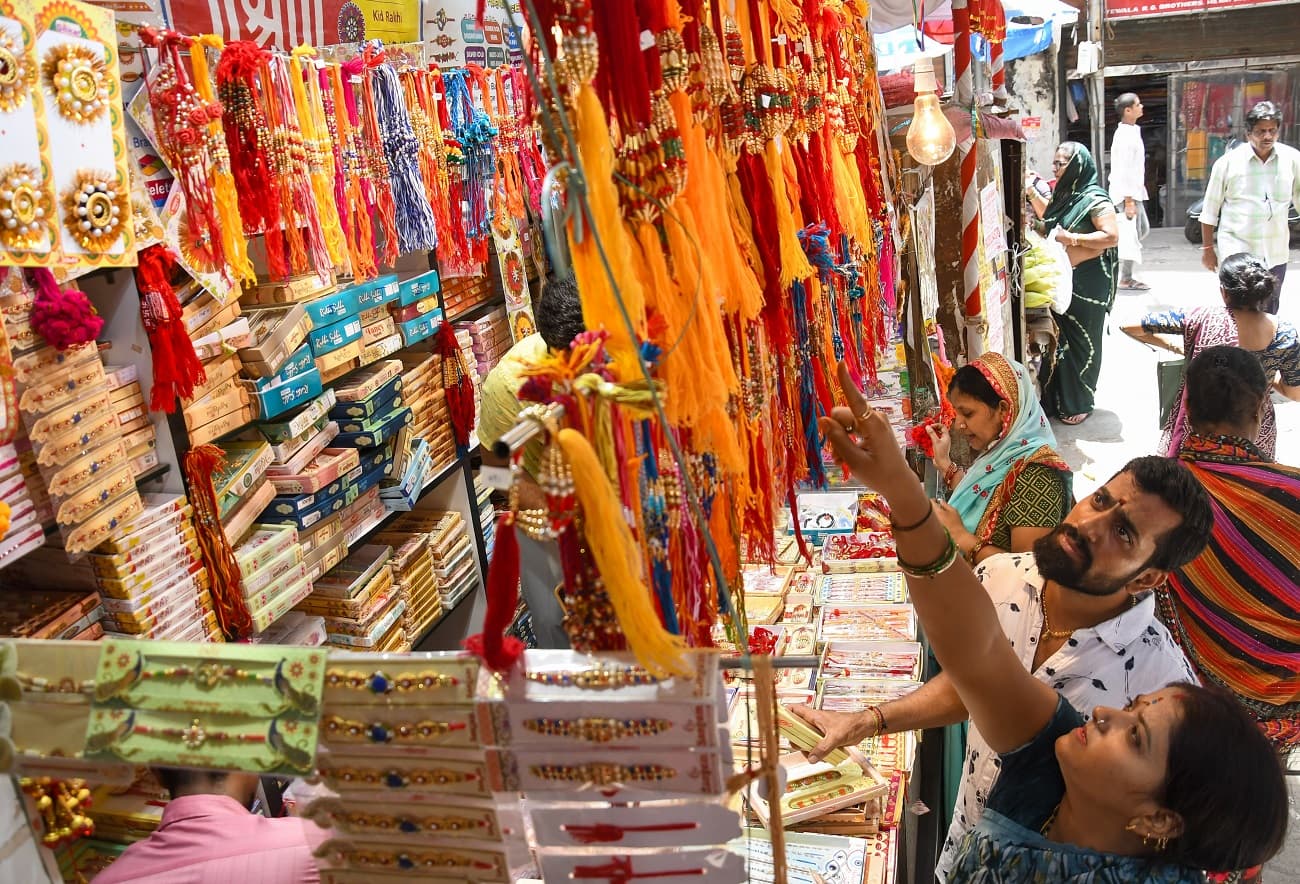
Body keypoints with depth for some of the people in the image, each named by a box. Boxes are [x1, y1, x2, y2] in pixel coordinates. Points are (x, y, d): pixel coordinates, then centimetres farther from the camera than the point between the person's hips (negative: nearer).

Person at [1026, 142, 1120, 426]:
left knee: (1080, 342, 2)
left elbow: (1111, 236, -21)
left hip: (1087, 283, -8)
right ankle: (1057, 399, 23)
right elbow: (1049, 218, 31)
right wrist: (1031, 192, 19)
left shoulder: (1095, 199, -14)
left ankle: (1079, 403, 14)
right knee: (1060, 340, 12)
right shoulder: (1065, 195, 11)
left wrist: (1071, 238, -21)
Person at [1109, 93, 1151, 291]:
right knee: (1131, 235, -4)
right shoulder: (1125, 135, -18)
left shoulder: (1132, 132, 14)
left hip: (1134, 191, 10)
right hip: (1127, 194, -10)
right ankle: (1125, 280, 2)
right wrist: (1128, 200, -23)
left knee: (1143, 228, 17)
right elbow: (1123, 170, -22)